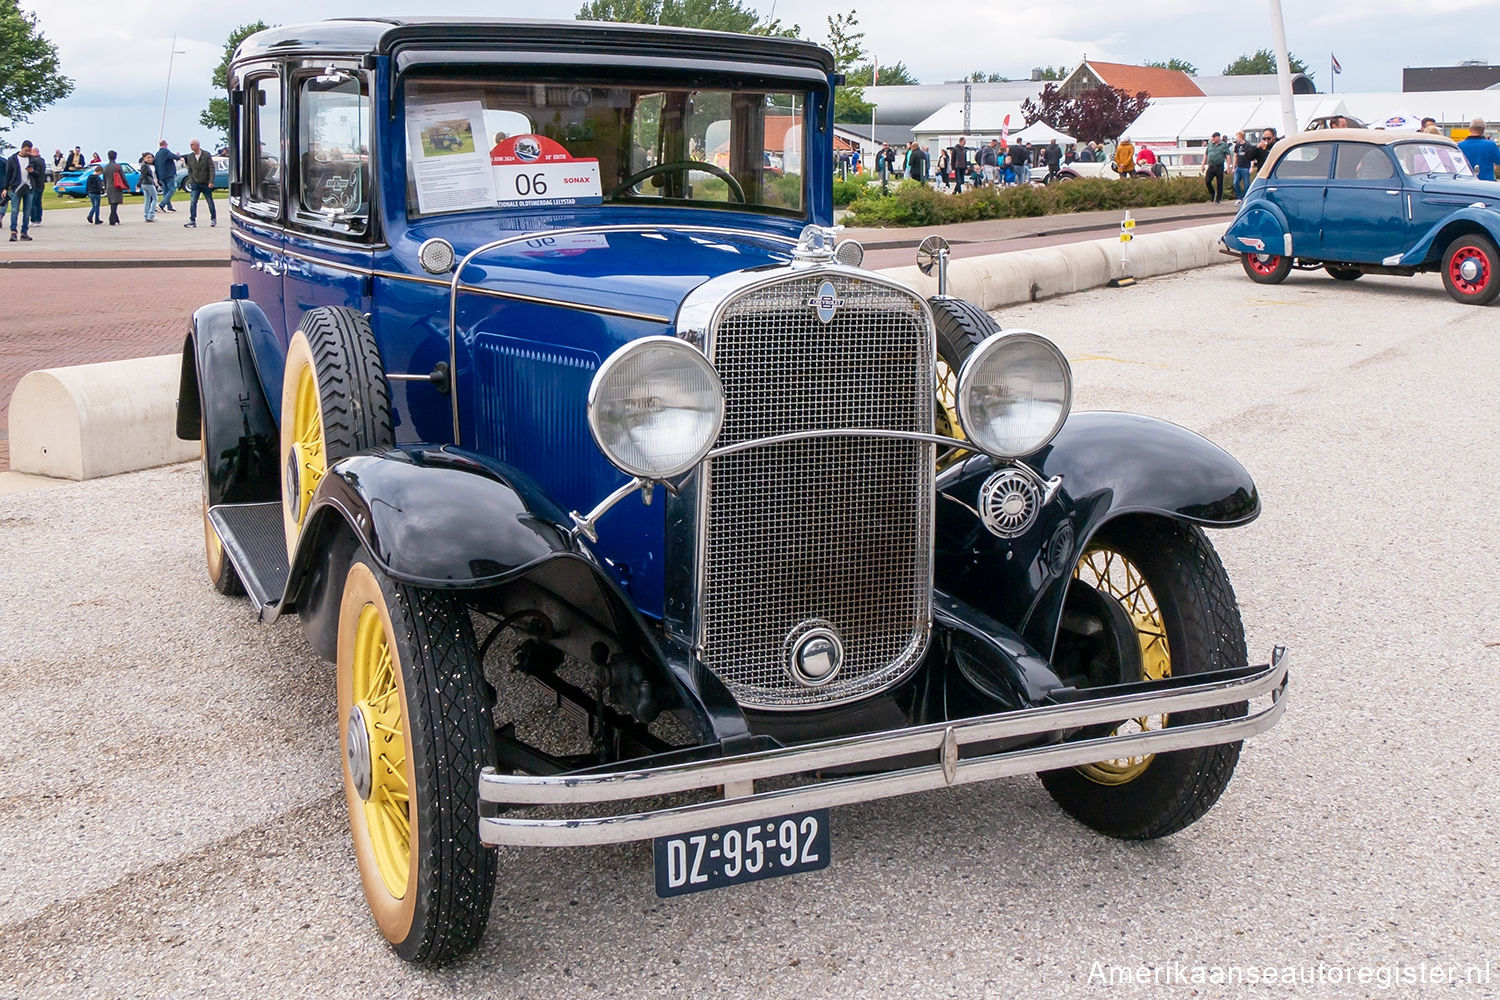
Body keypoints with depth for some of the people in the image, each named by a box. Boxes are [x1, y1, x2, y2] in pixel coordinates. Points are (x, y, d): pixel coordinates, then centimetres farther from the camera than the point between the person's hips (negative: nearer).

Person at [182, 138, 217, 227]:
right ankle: (192, 221, -12)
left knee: (210, 202, 8)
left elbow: (211, 169, -8)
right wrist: (190, 181, 2)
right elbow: (189, 170, 12)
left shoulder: (206, 155, -6)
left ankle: (213, 219, 25)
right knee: (193, 202, -10)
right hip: (195, 183, 2)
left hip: (206, 183, -2)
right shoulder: (189, 157, 5)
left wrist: (211, 181, -16)